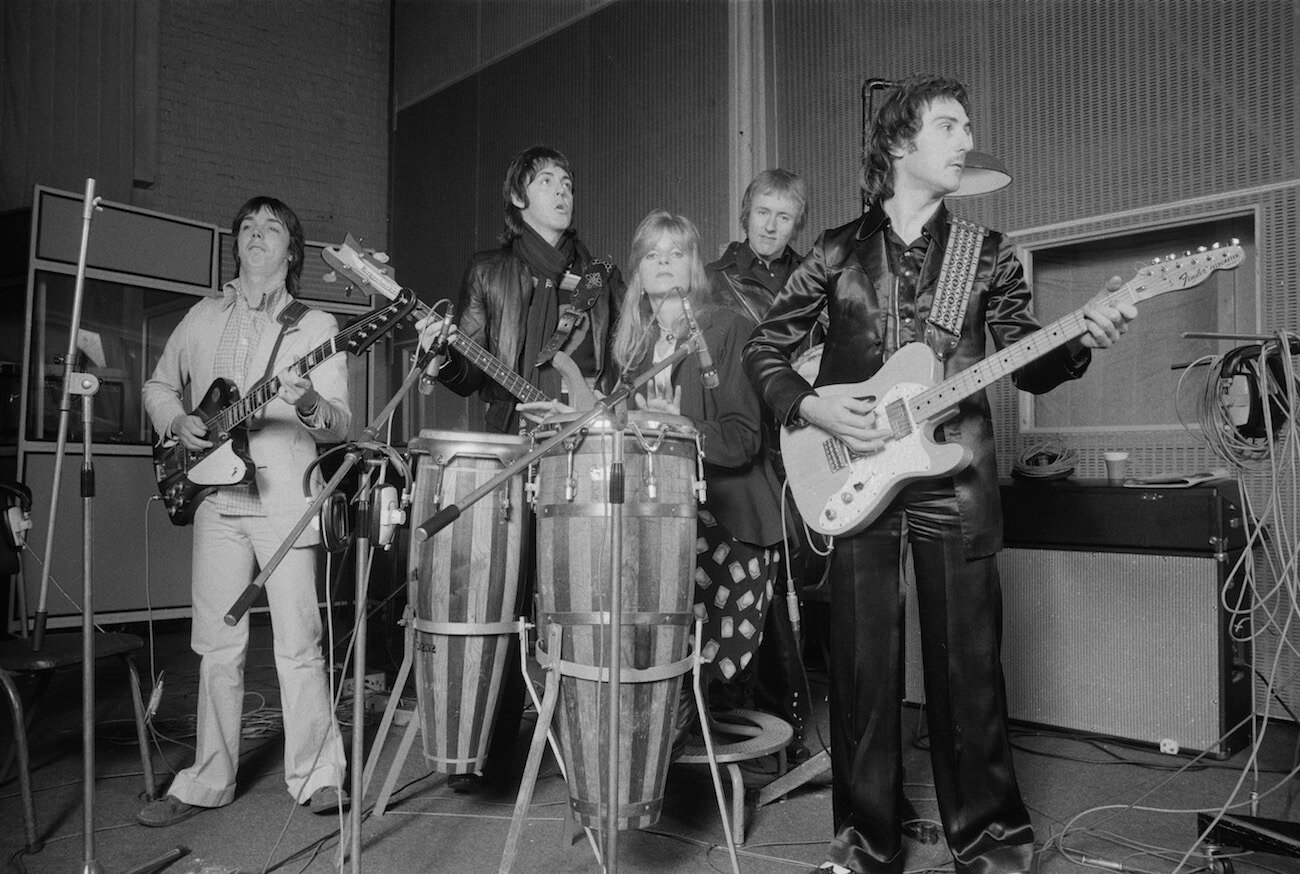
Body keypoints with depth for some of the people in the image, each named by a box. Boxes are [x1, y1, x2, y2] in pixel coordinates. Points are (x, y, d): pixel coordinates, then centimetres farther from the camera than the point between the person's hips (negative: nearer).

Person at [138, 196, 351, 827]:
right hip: (215, 495, 4)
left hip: (286, 497, -4)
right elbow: (159, 385, 25)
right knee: (217, 646, 9)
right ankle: (208, 782, 22)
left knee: (298, 646, -3)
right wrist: (177, 423, 4)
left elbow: (340, 425, -2)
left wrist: (308, 405, -24)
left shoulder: (315, 325, 4)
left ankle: (317, 777, 10)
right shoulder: (202, 317, 15)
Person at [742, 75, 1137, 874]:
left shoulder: (987, 253, 8)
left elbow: (1029, 367, 4)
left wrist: (1084, 338, -16)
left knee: (967, 667, 5)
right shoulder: (840, 251, 5)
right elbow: (765, 350, 7)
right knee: (864, 670, 4)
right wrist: (812, 407, -9)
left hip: (955, 480, 1)